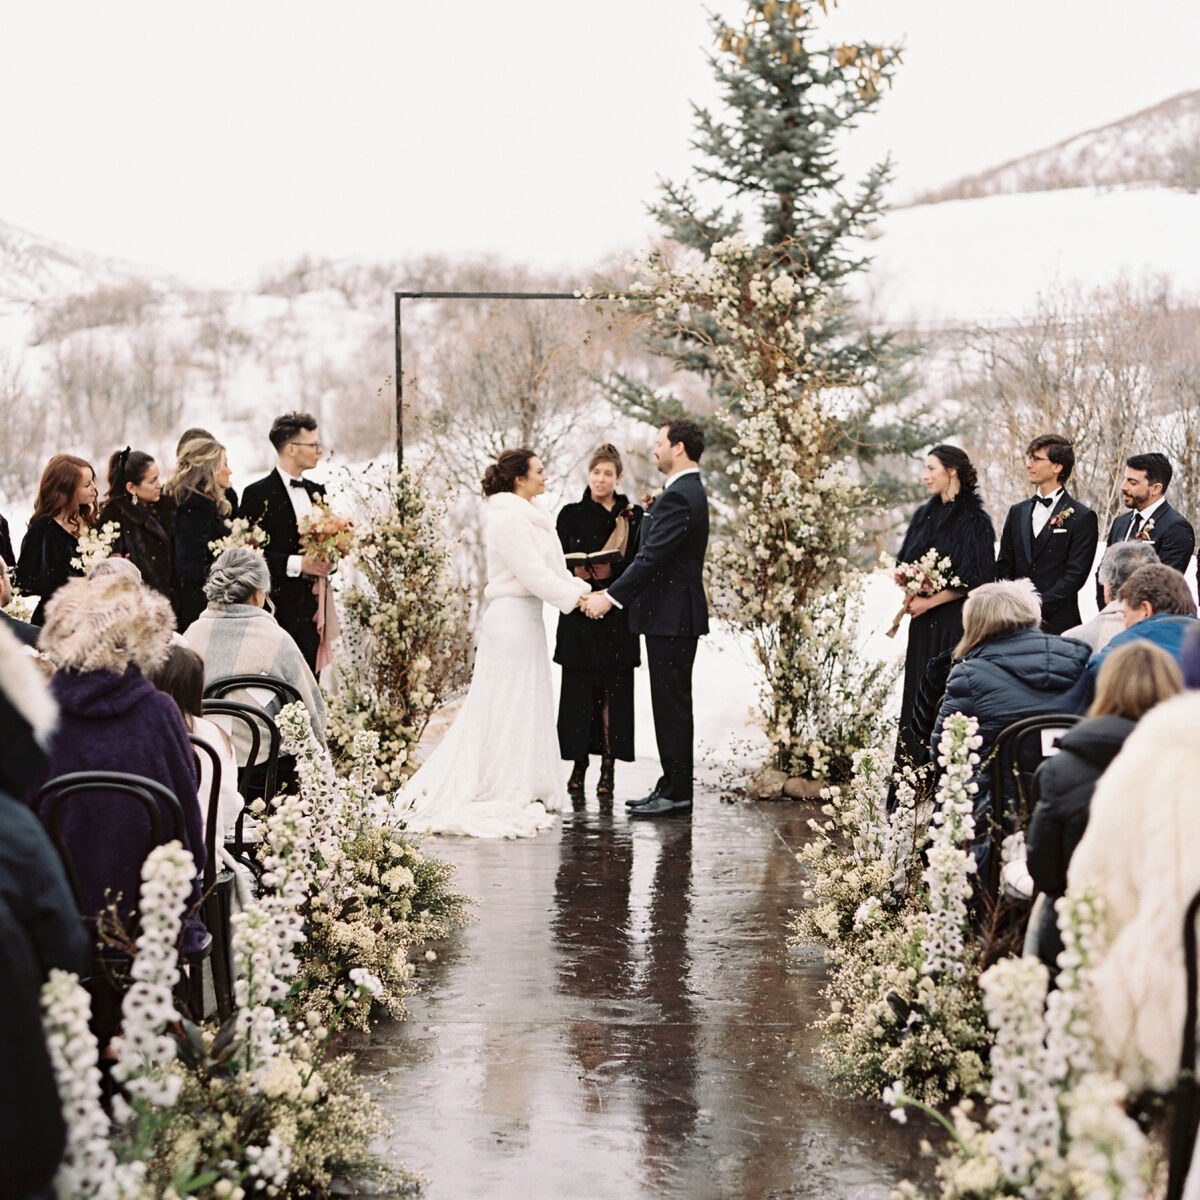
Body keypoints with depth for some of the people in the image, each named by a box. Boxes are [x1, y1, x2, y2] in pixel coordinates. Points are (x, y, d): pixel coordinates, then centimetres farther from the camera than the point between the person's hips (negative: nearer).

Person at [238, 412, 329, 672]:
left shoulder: (316, 492, 16)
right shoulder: (258, 494, -6)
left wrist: (327, 562, 1)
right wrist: (295, 563, -17)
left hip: (311, 606, 6)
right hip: (276, 608, -6)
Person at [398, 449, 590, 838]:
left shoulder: (526, 516, 16)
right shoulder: (508, 518, -15)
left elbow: (550, 568, 15)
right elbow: (533, 574, -20)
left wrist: (581, 588, 3)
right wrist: (573, 599, -15)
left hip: (526, 618, 10)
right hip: (511, 616, -10)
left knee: (530, 704, 13)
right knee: (509, 707, -4)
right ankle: (507, 797, 3)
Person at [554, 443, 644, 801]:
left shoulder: (633, 517, 7)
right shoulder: (571, 515, 8)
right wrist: (581, 574, -13)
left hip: (617, 618, 0)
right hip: (579, 615, 0)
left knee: (614, 691, -2)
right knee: (579, 689, 0)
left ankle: (608, 769, 3)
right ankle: (579, 765, 9)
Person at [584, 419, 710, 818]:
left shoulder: (680, 496, -17)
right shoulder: (687, 491, 18)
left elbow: (652, 556, -22)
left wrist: (611, 597, -21)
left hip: (672, 617, -11)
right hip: (672, 613, 11)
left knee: (672, 705, -6)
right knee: (670, 705, 12)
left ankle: (677, 793, -2)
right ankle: (672, 786, 17)